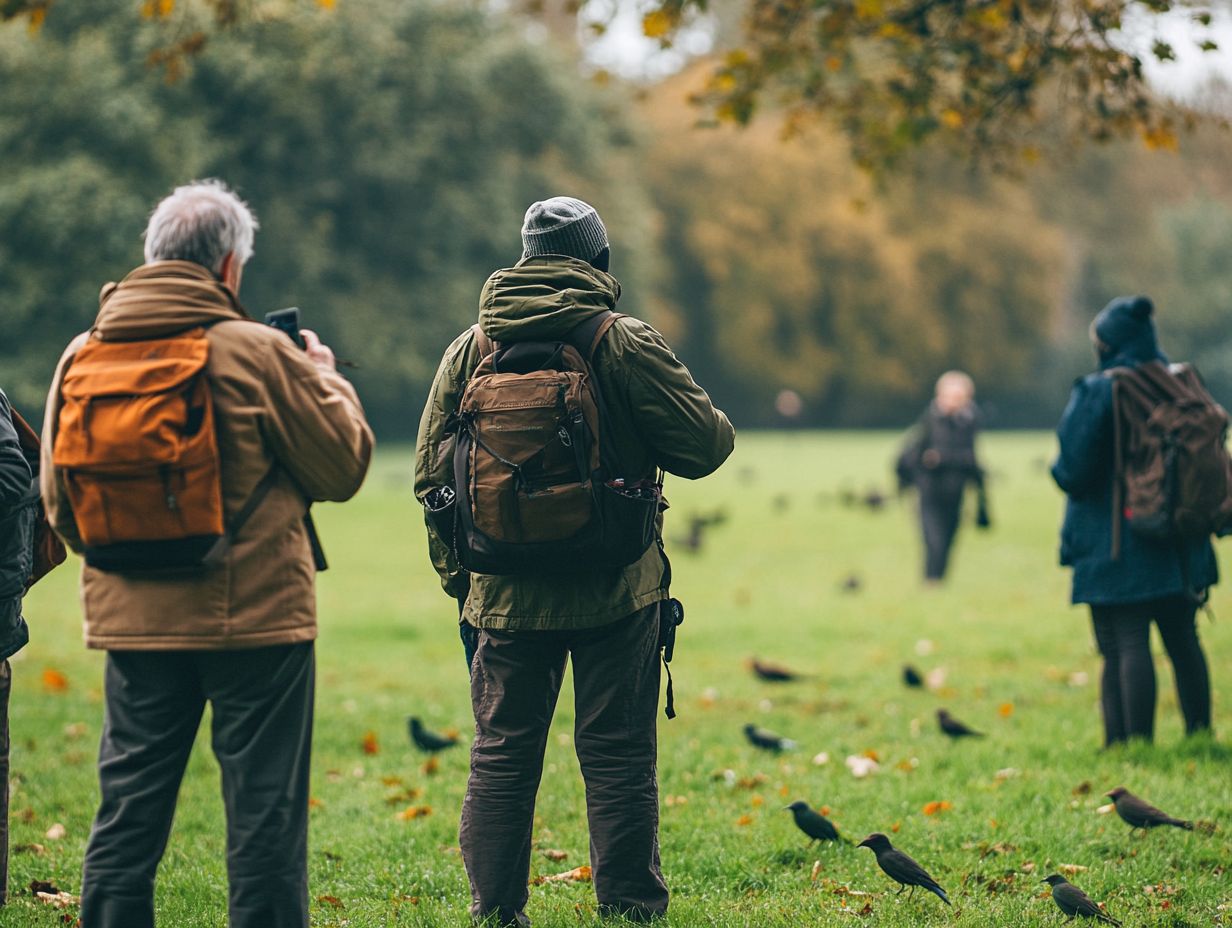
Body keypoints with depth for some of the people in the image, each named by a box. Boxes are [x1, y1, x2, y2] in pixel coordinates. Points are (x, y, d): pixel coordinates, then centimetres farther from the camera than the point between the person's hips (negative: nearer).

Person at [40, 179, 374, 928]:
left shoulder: (82, 357, 2)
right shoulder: (258, 353, -11)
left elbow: (58, 499, 11)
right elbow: (344, 465, -2)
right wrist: (327, 380, 14)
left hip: (132, 619, 4)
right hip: (255, 618, -4)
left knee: (127, 808, 10)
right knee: (264, 809, 3)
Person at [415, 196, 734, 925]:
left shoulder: (471, 350, 4)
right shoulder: (628, 346, -8)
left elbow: (433, 473, 8)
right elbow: (702, 445, -7)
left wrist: (456, 574, 19)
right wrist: (720, 426, 17)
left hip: (507, 593, 3)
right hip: (614, 592, -3)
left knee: (502, 754, 10)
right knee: (618, 756, 3)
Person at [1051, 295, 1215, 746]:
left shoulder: (1098, 391, -12)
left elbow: (1074, 468, -14)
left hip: (1115, 542, -6)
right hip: (1178, 544, 6)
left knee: (1126, 646, -4)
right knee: (1183, 641, 13)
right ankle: (1200, 735, 18)